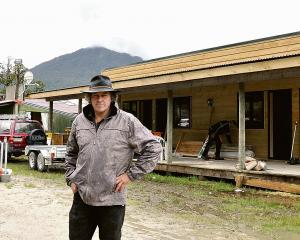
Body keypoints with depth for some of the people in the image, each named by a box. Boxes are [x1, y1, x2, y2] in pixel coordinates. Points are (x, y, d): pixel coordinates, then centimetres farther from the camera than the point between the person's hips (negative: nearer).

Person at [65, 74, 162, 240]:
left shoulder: (127, 122, -7)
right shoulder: (79, 121, 7)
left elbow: (153, 149, -7)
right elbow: (71, 153, 22)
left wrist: (131, 175, -9)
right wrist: (71, 179, 12)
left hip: (112, 200, -3)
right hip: (82, 197, 4)